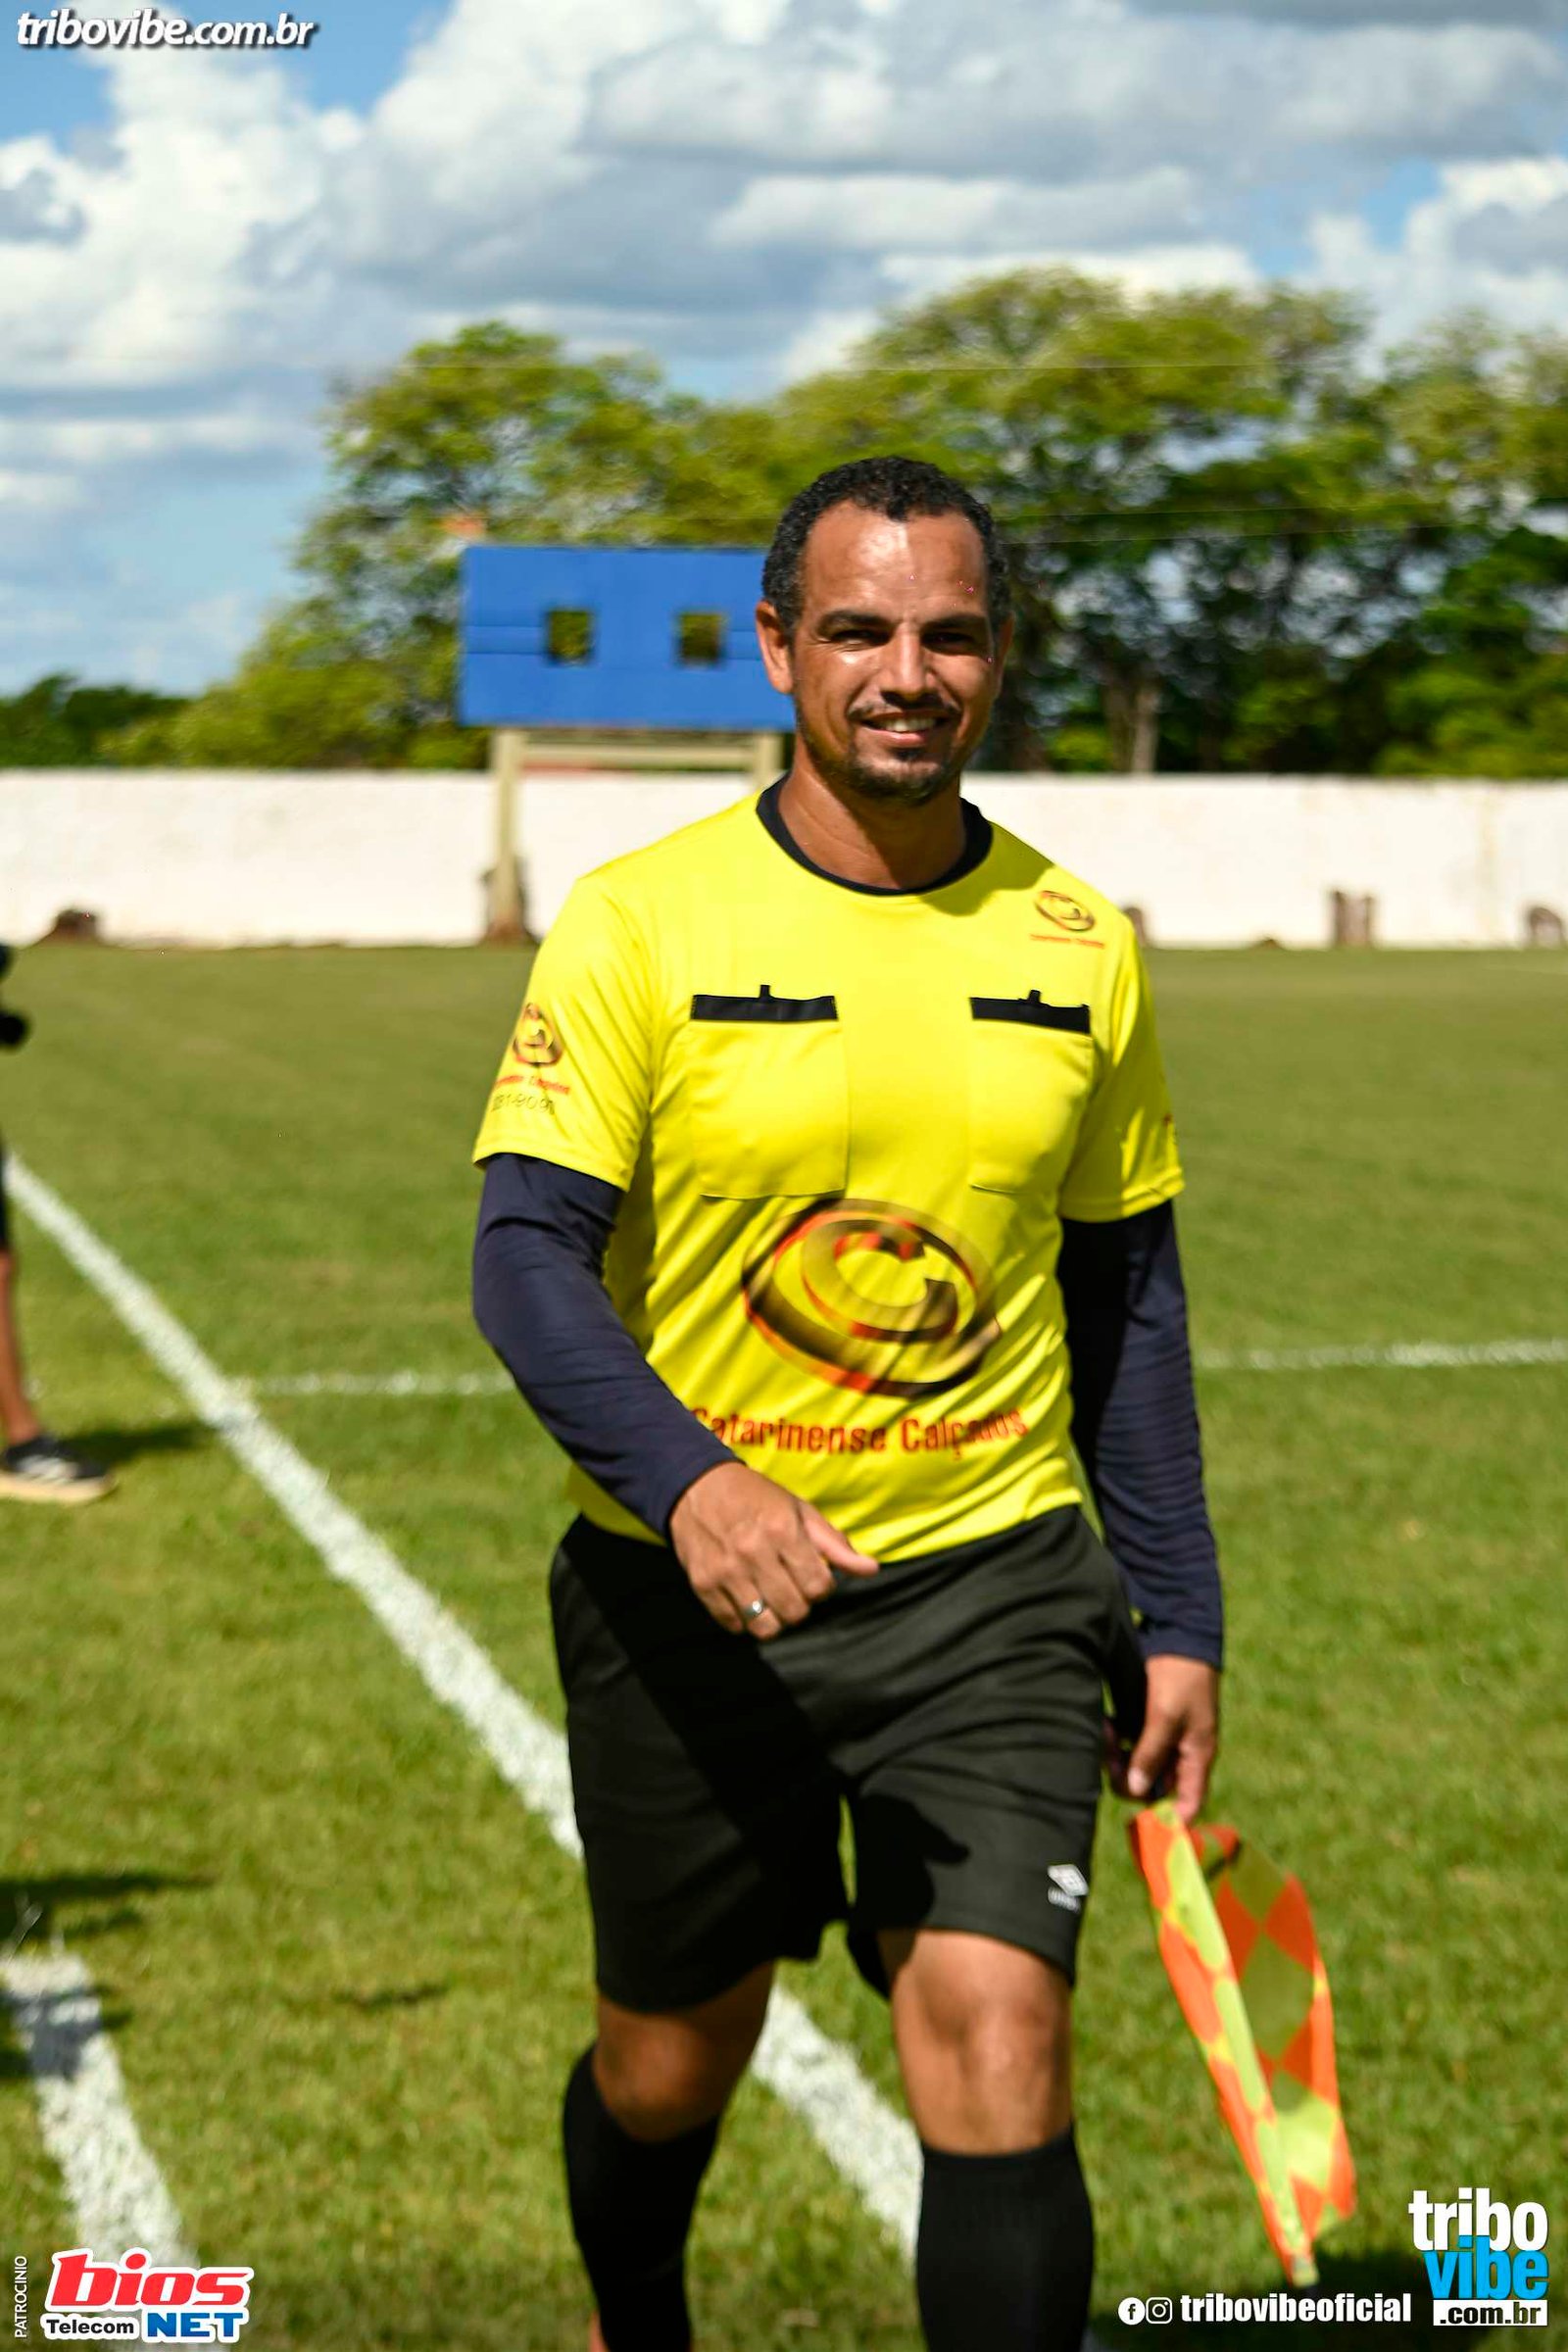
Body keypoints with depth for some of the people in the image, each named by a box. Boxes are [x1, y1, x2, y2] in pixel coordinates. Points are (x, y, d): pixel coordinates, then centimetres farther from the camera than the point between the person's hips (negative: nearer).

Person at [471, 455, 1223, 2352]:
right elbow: (526, 1256, -14)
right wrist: (687, 1480, -32)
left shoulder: (1079, 948, 2)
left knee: (997, 2043, -14)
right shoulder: (640, 926, -8)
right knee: (669, 2055, 15)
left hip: (992, 1581, 1)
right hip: (681, 1585, -1)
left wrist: (1177, 1619, 7)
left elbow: (1127, 1292, 10)